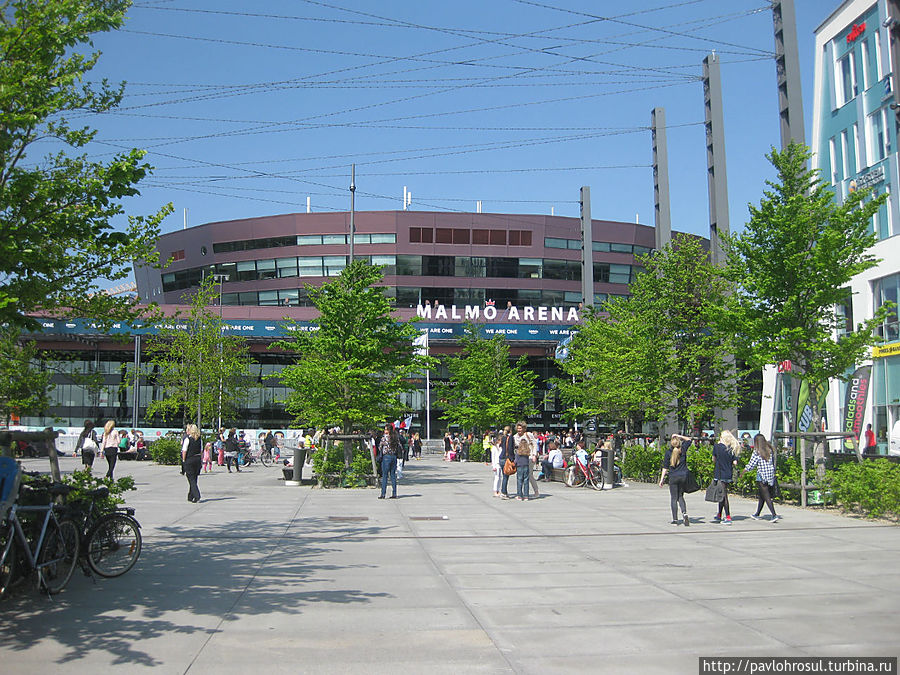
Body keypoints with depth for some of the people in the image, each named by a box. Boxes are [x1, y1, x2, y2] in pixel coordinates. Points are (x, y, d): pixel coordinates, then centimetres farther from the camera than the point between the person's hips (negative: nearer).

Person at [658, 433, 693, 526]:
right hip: (683, 476, 2)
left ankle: (675, 520, 3)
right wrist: (679, 436, 13)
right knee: (680, 496, 16)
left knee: (674, 498, 4)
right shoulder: (683, 449, -2)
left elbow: (665, 467, -5)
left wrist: (662, 479, 0)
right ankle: (684, 513, -6)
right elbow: (688, 440, 19)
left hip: (673, 477, -2)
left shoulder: (668, 452, -7)